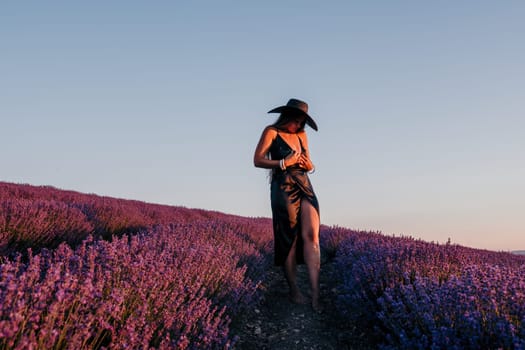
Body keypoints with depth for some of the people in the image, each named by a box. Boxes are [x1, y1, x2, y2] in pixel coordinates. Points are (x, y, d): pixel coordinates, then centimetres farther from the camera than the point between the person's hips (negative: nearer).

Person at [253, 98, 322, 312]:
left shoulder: (301, 135, 18)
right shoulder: (272, 132, 2)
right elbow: (258, 160, -5)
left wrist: (309, 166, 0)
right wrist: (283, 163, -15)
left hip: (305, 186, 5)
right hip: (283, 188, -5)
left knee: (311, 235, -12)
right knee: (289, 239, -2)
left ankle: (315, 294, -15)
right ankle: (293, 291, 10)